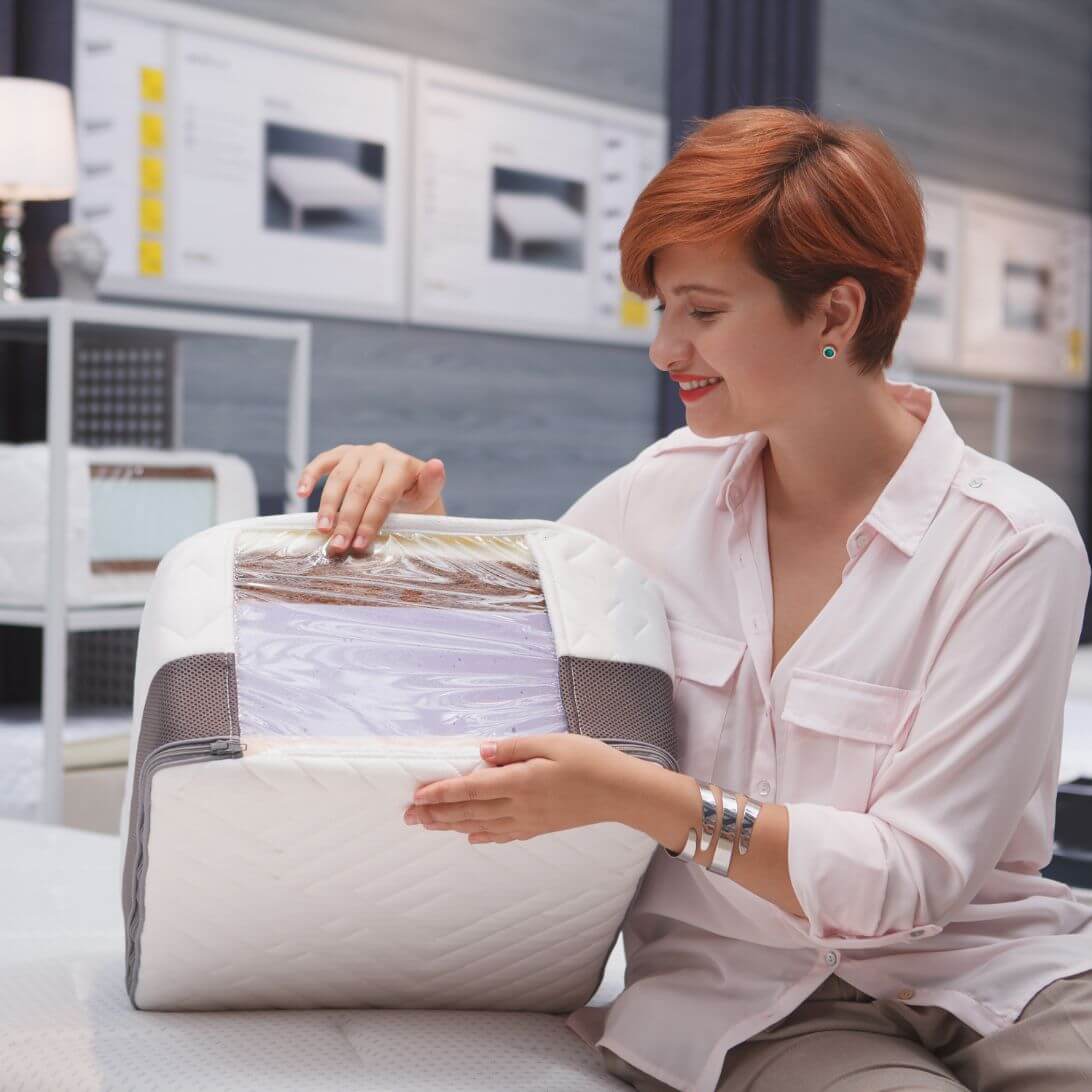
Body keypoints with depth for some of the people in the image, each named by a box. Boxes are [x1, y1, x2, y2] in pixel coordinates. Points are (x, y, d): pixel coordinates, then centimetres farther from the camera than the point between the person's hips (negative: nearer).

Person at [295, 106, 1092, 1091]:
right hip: (753, 998, 1)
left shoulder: (1012, 541, -9)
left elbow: (914, 876, -14)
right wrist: (413, 513, -4)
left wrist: (631, 795, -23)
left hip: (998, 975, -1)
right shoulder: (669, 492, 3)